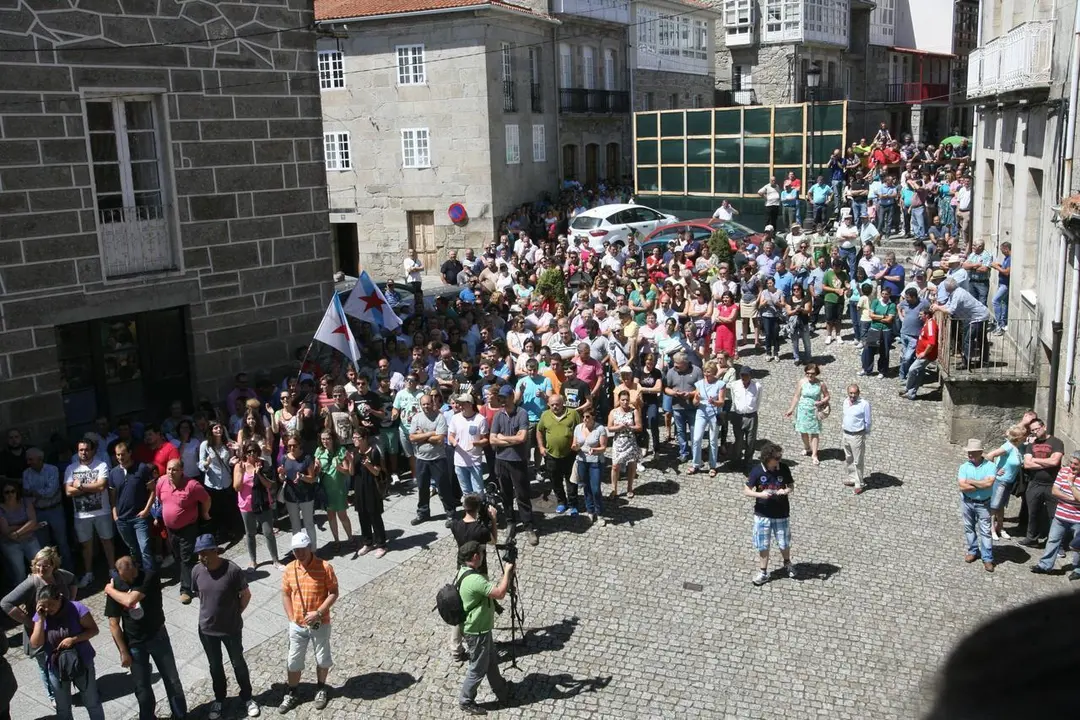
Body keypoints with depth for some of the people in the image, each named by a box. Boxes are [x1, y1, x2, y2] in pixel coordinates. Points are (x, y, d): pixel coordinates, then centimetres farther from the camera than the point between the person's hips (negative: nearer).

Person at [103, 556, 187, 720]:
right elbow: (113, 624, -8)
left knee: (172, 681, 11)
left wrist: (110, 590, -18)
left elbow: (130, 600, -35)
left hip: (158, 636, -1)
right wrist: (123, 652, -9)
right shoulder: (115, 585, -13)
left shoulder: (150, 577, -21)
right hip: (134, 644, 1)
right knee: (142, 688, 10)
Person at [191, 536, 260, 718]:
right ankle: (219, 698, 43)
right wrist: (208, 612, 8)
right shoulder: (196, 571, -12)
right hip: (206, 629, 3)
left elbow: (246, 595, -11)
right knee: (215, 666, 21)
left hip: (231, 629, -3)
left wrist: (235, 613, -3)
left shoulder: (232, 570, -24)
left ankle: (247, 697, 37)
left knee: (238, 663, 17)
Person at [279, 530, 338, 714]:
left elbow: (333, 593, -13)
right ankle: (292, 694, 32)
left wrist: (318, 612, -22)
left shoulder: (325, 567, -18)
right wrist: (291, 618, 0)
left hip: (320, 624, -3)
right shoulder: (289, 569, -6)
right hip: (297, 625, 3)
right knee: (293, 661, 14)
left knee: (322, 659, 14)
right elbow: (285, 594, 6)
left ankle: (321, 689, 37)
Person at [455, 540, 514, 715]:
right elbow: (500, 593, -32)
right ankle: (465, 701, 26)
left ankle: (502, 691, 42)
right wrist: (507, 572, -20)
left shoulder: (464, 572, 1)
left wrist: (505, 576, 0)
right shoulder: (473, 579, -33)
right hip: (477, 632, -10)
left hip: (480, 628, 10)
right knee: (478, 669, 9)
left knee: (492, 661, 25)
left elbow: (492, 589, 10)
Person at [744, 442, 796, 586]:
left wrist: (786, 491, -20)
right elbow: (746, 491, -9)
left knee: (784, 543, 15)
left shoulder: (783, 468, -10)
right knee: (763, 545, 8)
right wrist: (760, 494, -27)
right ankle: (763, 572, 24)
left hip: (781, 514, 1)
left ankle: (787, 563, 43)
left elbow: (791, 486, 3)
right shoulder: (757, 471, -15)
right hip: (762, 514, -1)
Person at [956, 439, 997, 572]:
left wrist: (970, 481, -15)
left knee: (985, 531, 0)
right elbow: (962, 487, -16)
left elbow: (988, 483, -25)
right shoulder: (964, 467, -5)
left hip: (983, 504, -3)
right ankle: (973, 551, 29)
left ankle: (987, 558, 5)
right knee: (969, 528, 13)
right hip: (967, 502, 3)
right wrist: (981, 485, -17)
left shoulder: (990, 466, -11)